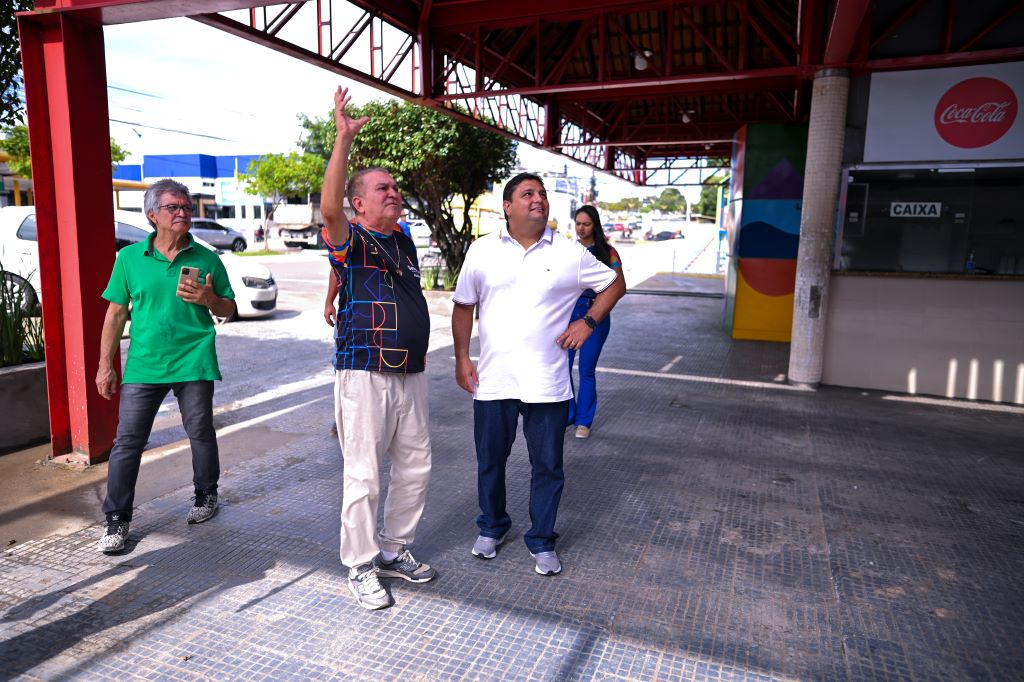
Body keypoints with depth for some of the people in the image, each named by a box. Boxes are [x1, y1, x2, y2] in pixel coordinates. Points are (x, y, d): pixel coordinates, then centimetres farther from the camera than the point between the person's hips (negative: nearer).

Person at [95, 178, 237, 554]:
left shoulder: (207, 259, 2)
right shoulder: (129, 258, 3)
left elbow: (229, 310, 8)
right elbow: (116, 313, 7)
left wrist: (208, 298, -15)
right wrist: (106, 364, 5)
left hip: (194, 363, 0)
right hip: (143, 364, 1)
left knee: (201, 434, 11)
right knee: (127, 441, 1)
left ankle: (206, 495, 31)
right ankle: (117, 519, 11)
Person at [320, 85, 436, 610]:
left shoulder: (404, 241, 16)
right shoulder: (349, 240, -6)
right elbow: (329, 207, -28)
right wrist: (344, 140, -32)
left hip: (410, 373, 8)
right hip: (364, 373, -7)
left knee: (416, 466, 13)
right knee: (363, 474, -1)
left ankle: (395, 550, 31)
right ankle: (361, 567, 16)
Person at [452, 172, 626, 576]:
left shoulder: (570, 254, 0)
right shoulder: (482, 250, 2)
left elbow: (614, 284, 11)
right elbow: (463, 306, 8)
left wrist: (588, 321, -3)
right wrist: (461, 358, 3)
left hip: (547, 384, -1)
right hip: (492, 380, 1)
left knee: (548, 466, 8)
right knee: (490, 461, 15)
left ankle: (542, 542, 27)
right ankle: (491, 527, 38)